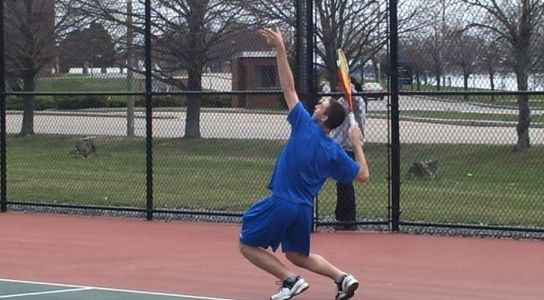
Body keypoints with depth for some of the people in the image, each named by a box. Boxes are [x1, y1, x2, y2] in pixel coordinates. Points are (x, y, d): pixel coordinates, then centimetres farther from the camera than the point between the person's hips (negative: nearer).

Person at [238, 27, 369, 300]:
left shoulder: (305, 126, -11)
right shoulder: (334, 152, 0)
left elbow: (288, 87, -9)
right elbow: (363, 176, 7)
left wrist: (280, 50, -5)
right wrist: (357, 144, 13)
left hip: (280, 203, -6)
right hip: (304, 209, 6)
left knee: (248, 245, 8)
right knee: (297, 255, 24)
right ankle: (343, 277, 6)